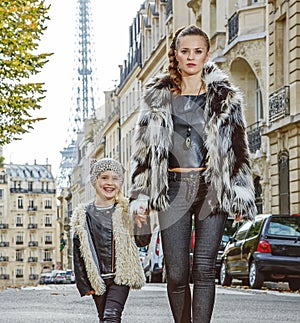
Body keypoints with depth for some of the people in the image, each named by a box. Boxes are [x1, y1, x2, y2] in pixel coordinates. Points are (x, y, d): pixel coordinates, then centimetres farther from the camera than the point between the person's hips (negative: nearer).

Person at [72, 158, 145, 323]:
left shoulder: (126, 212, 3)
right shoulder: (84, 215, 4)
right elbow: (78, 253, 6)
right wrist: (84, 284, 3)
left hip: (120, 278, -2)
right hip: (97, 280, 2)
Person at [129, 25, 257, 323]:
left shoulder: (224, 98, 8)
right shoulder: (158, 97, 10)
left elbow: (239, 150, 8)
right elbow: (143, 150, 10)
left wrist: (240, 197, 0)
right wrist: (140, 197, 2)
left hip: (212, 187, -1)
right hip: (173, 189, 1)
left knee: (204, 269, -7)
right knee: (176, 275, -2)